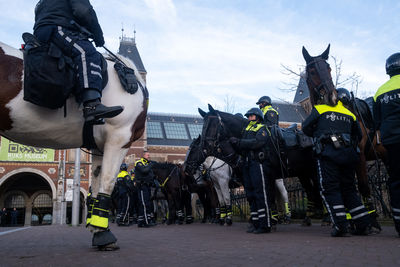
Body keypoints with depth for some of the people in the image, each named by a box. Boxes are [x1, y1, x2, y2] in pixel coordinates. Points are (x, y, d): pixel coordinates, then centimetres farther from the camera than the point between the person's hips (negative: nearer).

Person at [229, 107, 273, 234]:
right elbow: (242, 148, 15)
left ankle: (265, 224, -4)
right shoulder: (247, 129, 24)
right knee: (250, 195, 9)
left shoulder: (262, 129, 0)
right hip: (247, 164, 8)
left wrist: (239, 142, -18)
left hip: (258, 163, -8)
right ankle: (255, 223, 16)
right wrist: (235, 143, -4)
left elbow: (257, 142, -19)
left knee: (261, 194, -8)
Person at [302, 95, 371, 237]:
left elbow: (306, 127, 7)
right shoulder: (350, 114, 20)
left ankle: (340, 226, -11)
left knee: (329, 189, -3)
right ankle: (363, 224, 11)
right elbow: (358, 136, 20)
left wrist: (318, 135, 24)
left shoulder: (319, 109, 7)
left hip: (328, 152, -5)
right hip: (348, 154, 5)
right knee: (349, 189, 13)